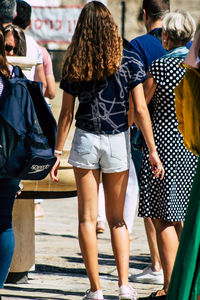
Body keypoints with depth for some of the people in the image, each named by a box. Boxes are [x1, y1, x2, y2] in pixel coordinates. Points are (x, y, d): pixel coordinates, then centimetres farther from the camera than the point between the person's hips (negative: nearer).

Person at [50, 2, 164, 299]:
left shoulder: (74, 66, -2)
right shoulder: (128, 63, -4)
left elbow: (66, 114, 0)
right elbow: (141, 110, -6)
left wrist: (57, 153, 6)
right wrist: (152, 151, -2)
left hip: (85, 140, -1)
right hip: (118, 141, 1)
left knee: (87, 217, 6)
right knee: (116, 218, 12)